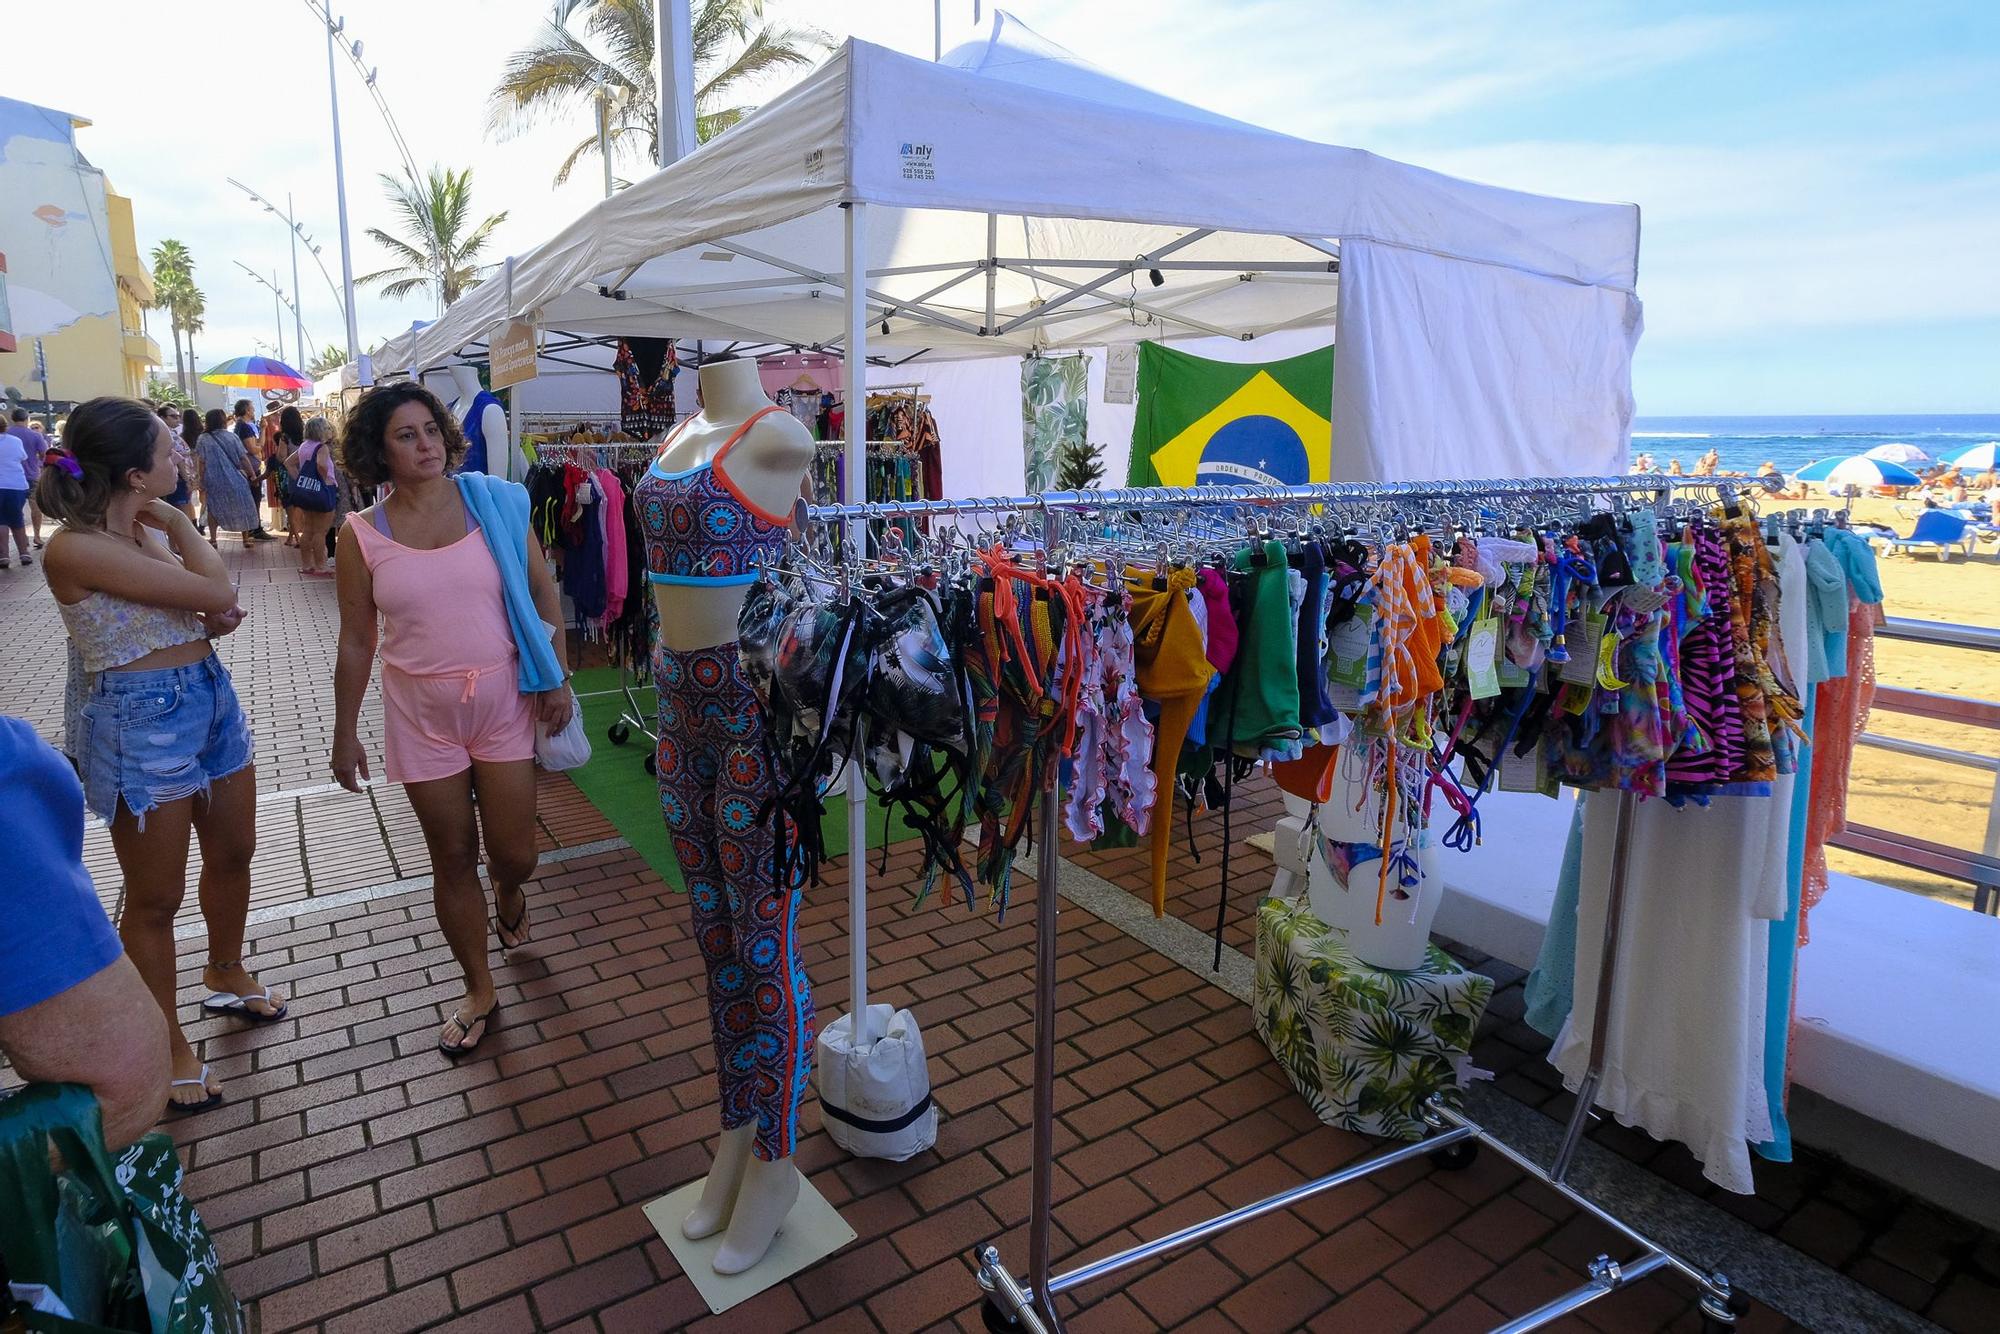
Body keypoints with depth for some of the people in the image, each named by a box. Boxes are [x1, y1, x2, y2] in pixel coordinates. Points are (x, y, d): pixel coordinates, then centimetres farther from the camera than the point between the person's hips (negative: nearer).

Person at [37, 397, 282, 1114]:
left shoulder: (147, 530, 3)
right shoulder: (76, 549, -21)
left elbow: (215, 605, 12)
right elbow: (216, 590, -25)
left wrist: (214, 618, -11)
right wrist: (181, 527, -9)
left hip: (211, 696, 8)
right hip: (143, 722, -8)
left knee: (232, 854, 23)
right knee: (156, 899, 9)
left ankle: (227, 975, 48)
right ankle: (168, 1046, 27)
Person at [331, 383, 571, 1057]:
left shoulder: (495, 503, -4)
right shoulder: (361, 535, -3)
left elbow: (543, 591, 2)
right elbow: (356, 642, 4)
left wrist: (557, 678, -4)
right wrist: (345, 734, 8)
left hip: (504, 699, 0)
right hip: (421, 712, 1)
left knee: (513, 854, 4)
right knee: (453, 858, 10)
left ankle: (508, 892, 43)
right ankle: (479, 990, 28)